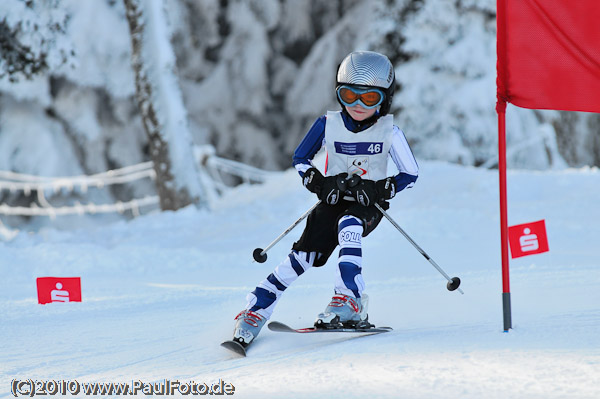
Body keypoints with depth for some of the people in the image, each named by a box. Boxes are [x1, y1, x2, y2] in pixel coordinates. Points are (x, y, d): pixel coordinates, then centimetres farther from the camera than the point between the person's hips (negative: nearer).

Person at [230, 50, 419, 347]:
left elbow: (410, 174, -3)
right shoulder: (328, 125, -5)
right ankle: (256, 310, -4)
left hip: (368, 205, -2)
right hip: (334, 200, 2)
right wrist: (320, 184, -12)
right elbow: (300, 159, 6)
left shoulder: (389, 131, -9)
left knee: (348, 225, -36)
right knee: (305, 255, -14)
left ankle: (351, 302, -37)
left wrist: (378, 190, -19)